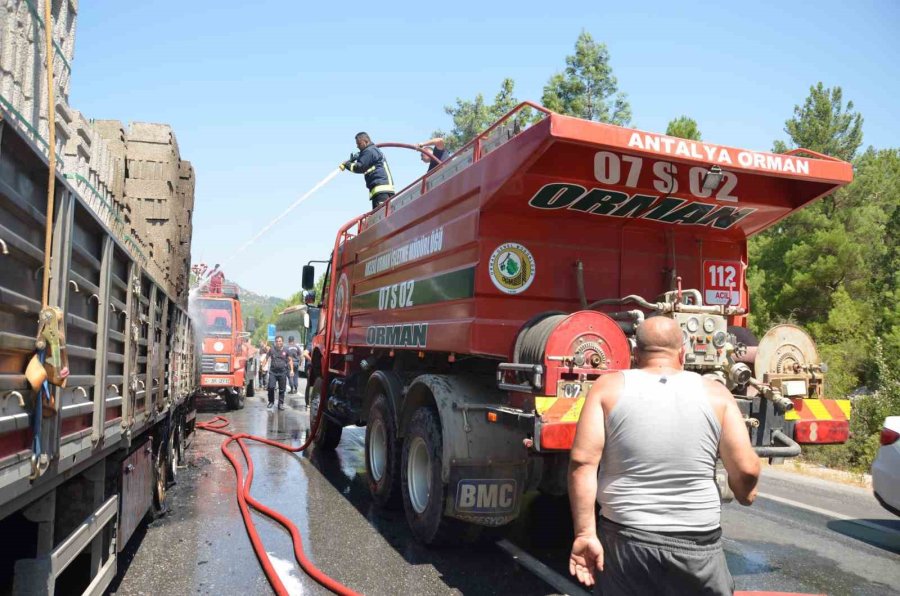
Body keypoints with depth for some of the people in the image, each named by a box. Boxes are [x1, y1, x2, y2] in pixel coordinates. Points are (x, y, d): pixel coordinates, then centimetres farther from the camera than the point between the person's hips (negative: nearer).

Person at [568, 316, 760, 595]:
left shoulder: (609, 388, -3)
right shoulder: (714, 393, 0)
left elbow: (582, 462, -10)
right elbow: (746, 470, -1)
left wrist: (585, 533, -7)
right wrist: (744, 492, 21)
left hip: (624, 541, 0)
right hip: (696, 545, 1)